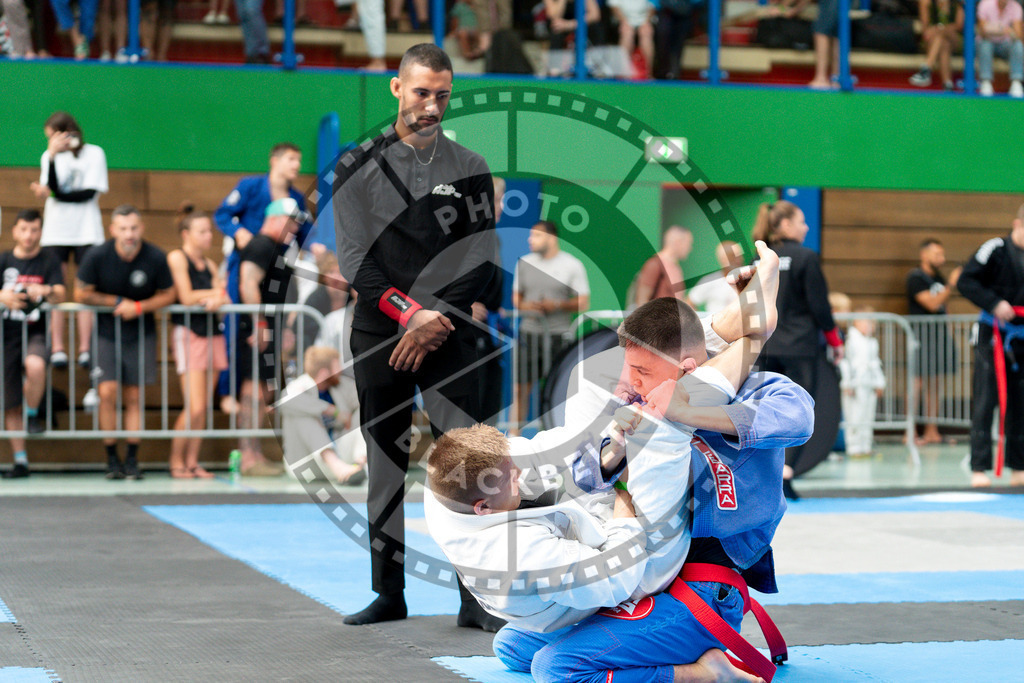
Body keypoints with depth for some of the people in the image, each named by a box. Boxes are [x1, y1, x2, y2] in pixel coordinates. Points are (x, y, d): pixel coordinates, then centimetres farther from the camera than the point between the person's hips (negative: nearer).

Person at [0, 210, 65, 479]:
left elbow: (60, 295, -11)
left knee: (35, 366, -36)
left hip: (36, 332, -3)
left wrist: (46, 292, -34)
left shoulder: (49, 262, 2)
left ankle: (33, 415, -10)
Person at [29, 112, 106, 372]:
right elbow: (54, 189, -7)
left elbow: (89, 193, -6)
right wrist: (53, 154, -18)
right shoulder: (48, 157, 9)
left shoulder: (93, 154, 2)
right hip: (56, 231, 2)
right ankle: (57, 348, -6)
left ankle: (85, 349, -4)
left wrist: (54, 195, -8)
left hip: (86, 231, -2)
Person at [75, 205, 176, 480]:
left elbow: (168, 295, -1)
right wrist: (118, 302, -10)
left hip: (140, 332, 1)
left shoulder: (156, 258, -12)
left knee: (133, 397, 1)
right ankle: (111, 458, 0)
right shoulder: (97, 256, -13)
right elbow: (81, 294, -4)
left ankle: (132, 460, 7)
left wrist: (139, 307, -16)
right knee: (108, 392, -11)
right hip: (106, 331, -1)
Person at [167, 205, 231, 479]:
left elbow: (225, 299, 8)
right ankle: (176, 459, 2)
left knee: (204, 406, 3)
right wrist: (215, 293, 2)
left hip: (213, 331, 7)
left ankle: (192, 461, 9)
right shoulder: (177, 257, -3)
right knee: (194, 407, -12)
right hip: (189, 331, -7)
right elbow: (186, 297, -11)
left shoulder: (210, 264, 17)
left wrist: (216, 300, -14)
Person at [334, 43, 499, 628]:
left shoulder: (470, 168, 8)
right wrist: (411, 313, -13)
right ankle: (389, 595, 15)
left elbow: (482, 258, 3)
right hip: (379, 334, 1)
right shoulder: (359, 167, 6)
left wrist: (436, 322, -9)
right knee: (385, 465, 6)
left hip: (448, 334, 0)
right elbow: (354, 258, -2)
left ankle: (477, 597, -8)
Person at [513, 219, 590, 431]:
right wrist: (524, 305, -6)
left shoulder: (572, 265, 1)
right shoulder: (524, 263, 11)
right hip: (529, 332, 3)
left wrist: (558, 305, -17)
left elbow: (583, 303, -1)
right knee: (522, 383, -1)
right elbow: (516, 297, 16)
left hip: (558, 334, -3)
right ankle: (518, 424, 7)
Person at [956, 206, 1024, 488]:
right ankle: (979, 469, -4)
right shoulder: (996, 249, -8)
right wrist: (994, 303, -19)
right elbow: (966, 281, -10)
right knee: (985, 401, -7)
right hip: (993, 337, -5)